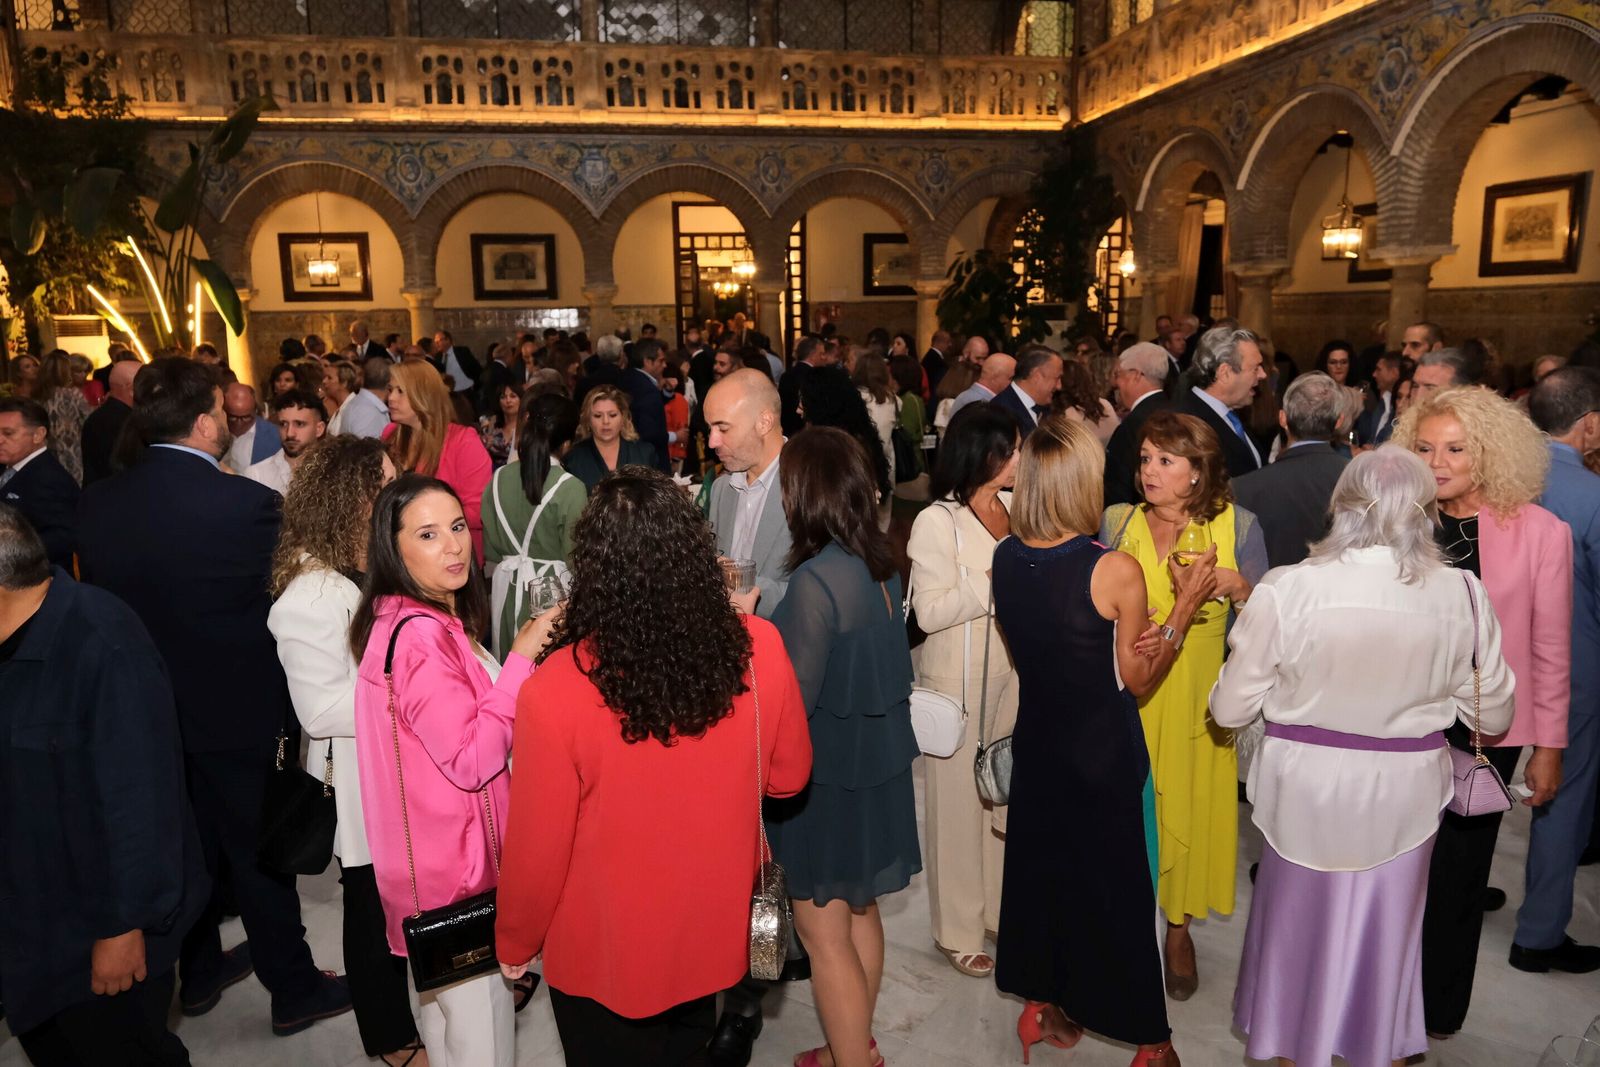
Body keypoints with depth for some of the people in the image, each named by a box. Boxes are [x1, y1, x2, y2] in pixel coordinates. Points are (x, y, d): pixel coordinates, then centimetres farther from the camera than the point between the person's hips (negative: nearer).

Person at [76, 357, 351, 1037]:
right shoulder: (248, 503, -25)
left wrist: (146, 669, 15)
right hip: (236, 710, -5)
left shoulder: (96, 503, -6)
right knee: (257, 852, 10)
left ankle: (200, 973, 41)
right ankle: (294, 991, 26)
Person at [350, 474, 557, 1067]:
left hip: (433, 852, 10)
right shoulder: (419, 636, -27)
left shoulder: (411, 620, 5)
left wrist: (518, 657, 4)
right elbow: (470, 761, -27)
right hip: (453, 862, -10)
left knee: (438, 995, 29)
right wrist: (522, 659, -26)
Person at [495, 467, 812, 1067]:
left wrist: (515, 945, 1)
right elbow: (789, 774, -5)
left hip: (603, 954, -3)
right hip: (715, 933, 3)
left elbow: (537, 846, -18)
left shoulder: (554, 692, -30)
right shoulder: (758, 650, -21)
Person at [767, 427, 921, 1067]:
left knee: (822, 928, 8)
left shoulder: (817, 578, -25)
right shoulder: (878, 565, 0)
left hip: (829, 772, -9)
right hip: (873, 758, 9)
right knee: (859, 909, 22)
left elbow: (794, 698, -22)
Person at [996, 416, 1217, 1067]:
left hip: (1037, 743, 5)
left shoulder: (1004, 558, -8)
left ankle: (1042, 1005, 41)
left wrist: (1119, 642, -5)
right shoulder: (1115, 572, -24)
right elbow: (1138, 682, -11)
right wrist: (1184, 605, -8)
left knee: (1040, 866, 21)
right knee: (1117, 883, 12)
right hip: (1105, 753, -4)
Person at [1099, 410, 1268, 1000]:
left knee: (1189, 807, 9)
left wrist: (1236, 586, -20)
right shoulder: (1115, 523, -1)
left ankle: (1179, 929, 33)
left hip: (1197, 699, 0)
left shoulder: (1236, 526, -4)